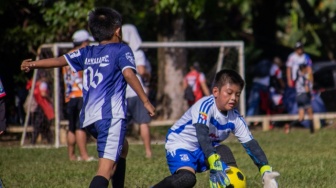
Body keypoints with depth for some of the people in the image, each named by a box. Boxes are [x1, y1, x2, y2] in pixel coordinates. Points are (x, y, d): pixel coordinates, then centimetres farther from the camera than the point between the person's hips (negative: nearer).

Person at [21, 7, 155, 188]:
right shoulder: (121, 49, 4)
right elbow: (128, 73, -12)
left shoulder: (87, 52, 19)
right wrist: (145, 101, -13)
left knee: (121, 147, 33)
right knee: (107, 167, -18)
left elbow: (60, 60, 22)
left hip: (89, 118, 7)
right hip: (111, 115, -7)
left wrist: (33, 64, 34)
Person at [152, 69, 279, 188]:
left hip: (204, 150, 7)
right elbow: (202, 136, -40)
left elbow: (251, 145, -8)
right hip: (180, 146, -7)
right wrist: (215, 163, -53)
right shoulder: (205, 106, -28)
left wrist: (266, 171, -21)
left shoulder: (235, 118, -8)